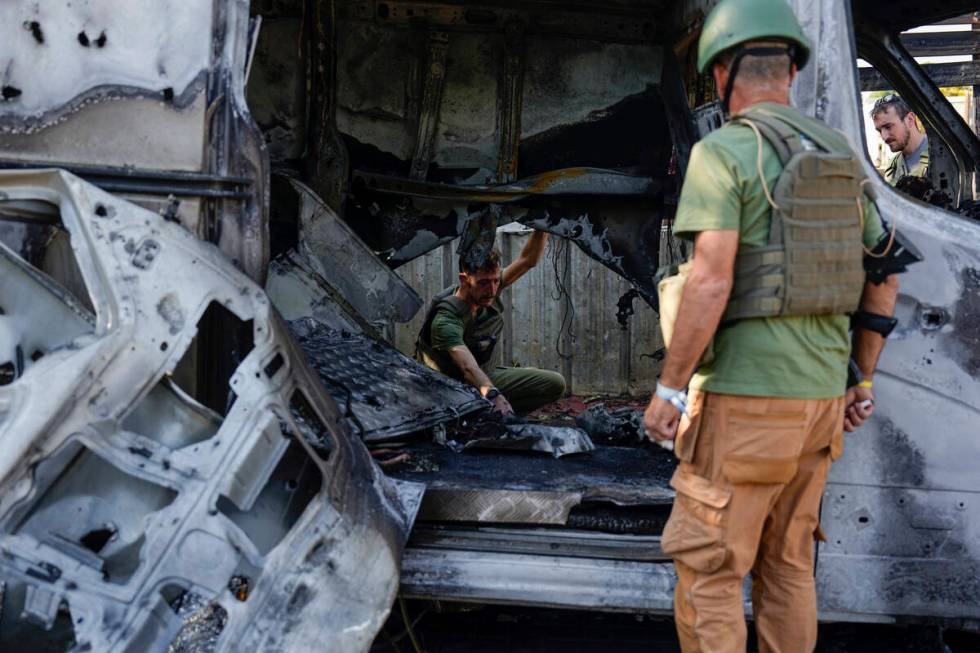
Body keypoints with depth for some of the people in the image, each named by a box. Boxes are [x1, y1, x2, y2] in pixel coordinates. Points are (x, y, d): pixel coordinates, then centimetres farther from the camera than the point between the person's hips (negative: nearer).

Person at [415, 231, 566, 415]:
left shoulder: (489, 292, -8)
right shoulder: (446, 318, -29)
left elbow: (528, 260, -7)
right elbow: (468, 366, -44)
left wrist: (541, 231, -25)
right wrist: (493, 395, -61)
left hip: (489, 376, 7)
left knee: (555, 383, -7)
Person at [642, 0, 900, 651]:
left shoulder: (722, 153, -12)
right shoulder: (841, 156, 11)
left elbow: (711, 282, -22)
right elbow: (884, 276, 14)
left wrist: (668, 389, -13)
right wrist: (861, 379, 21)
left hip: (745, 399, -7)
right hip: (819, 398, 8)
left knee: (707, 570, 4)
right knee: (787, 563, 18)